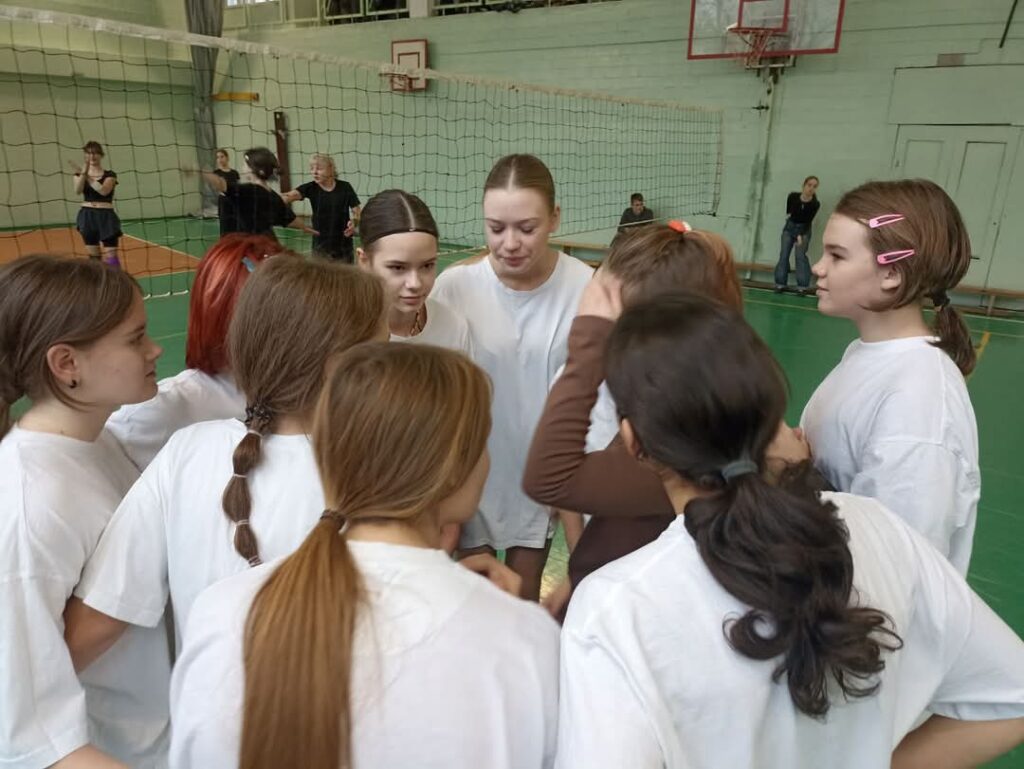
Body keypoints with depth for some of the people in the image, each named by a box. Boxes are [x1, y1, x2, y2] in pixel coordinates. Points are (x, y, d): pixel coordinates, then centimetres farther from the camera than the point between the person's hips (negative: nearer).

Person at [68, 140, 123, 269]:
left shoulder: (110, 175, -2)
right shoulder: (80, 173, 7)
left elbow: (103, 191, -20)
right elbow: (78, 191, -12)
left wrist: (87, 176, -20)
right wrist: (84, 171, -22)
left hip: (106, 216, -3)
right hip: (87, 216, 3)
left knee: (110, 257, -7)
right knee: (93, 257, 9)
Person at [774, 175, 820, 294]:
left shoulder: (815, 204, -22)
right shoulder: (793, 196, -18)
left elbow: (808, 221, -21)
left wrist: (800, 235, -32)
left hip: (804, 229, -2)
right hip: (790, 227, 2)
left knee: (800, 255, -13)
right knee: (784, 254, -2)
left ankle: (802, 286, -14)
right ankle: (780, 284, 3)